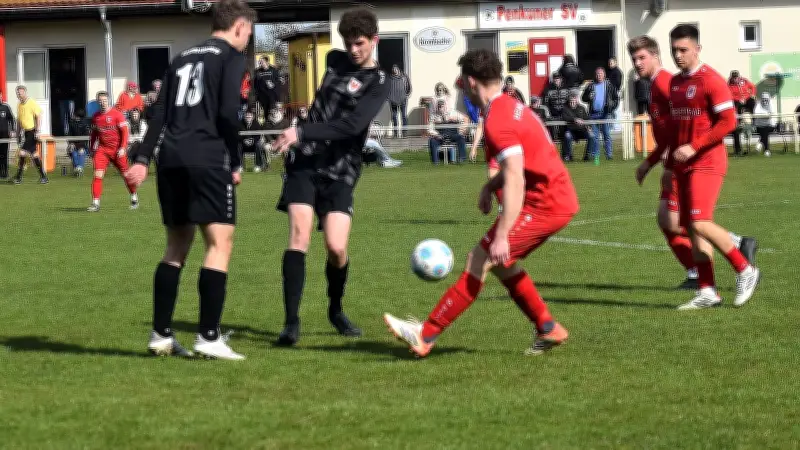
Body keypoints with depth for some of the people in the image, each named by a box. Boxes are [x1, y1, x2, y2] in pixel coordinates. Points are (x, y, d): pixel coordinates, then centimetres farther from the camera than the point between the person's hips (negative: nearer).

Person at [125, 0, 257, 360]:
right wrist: (236, 163, -2)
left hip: (171, 158, 7)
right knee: (220, 243, -4)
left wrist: (143, 158, 11)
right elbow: (228, 114, -10)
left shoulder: (183, 58, 22)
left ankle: (161, 336, 14)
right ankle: (209, 337, -10)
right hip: (207, 158, -7)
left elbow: (160, 113, 16)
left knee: (177, 246, 14)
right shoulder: (232, 57, 1)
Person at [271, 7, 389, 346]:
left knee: (336, 248, -12)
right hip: (305, 163, 3)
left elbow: (351, 125, -19)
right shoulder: (335, 61, 11)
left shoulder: (378, 84, -5)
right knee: (299, 236, -16)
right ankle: (292, 323, -17)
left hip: (340, 172, -3)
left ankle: (336, 310, 19)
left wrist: (302, 133, -26)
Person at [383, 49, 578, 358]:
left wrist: (501, 236, -26)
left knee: (480, 260, -10)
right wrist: (490, 185, 14)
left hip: (545, 204, -10)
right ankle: (548, 329, 17)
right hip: (559, 197, 10)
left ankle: (425, 336, -10)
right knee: (500, 262, 17)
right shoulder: (511, 106, 14)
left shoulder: (497, 122, -17)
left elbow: (515, 181, -24)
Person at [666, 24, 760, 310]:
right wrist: (670, 164, 21)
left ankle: (745, 269, -1)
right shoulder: (674, 83, 14)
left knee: (700, 224, -18)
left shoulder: (711, 81, -11)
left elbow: (728, 122, -17)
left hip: (707, 163, -8)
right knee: (692, 228, 5)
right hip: (683, 165, 8)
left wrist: (694, 147, -20)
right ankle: (707, 292, 9)